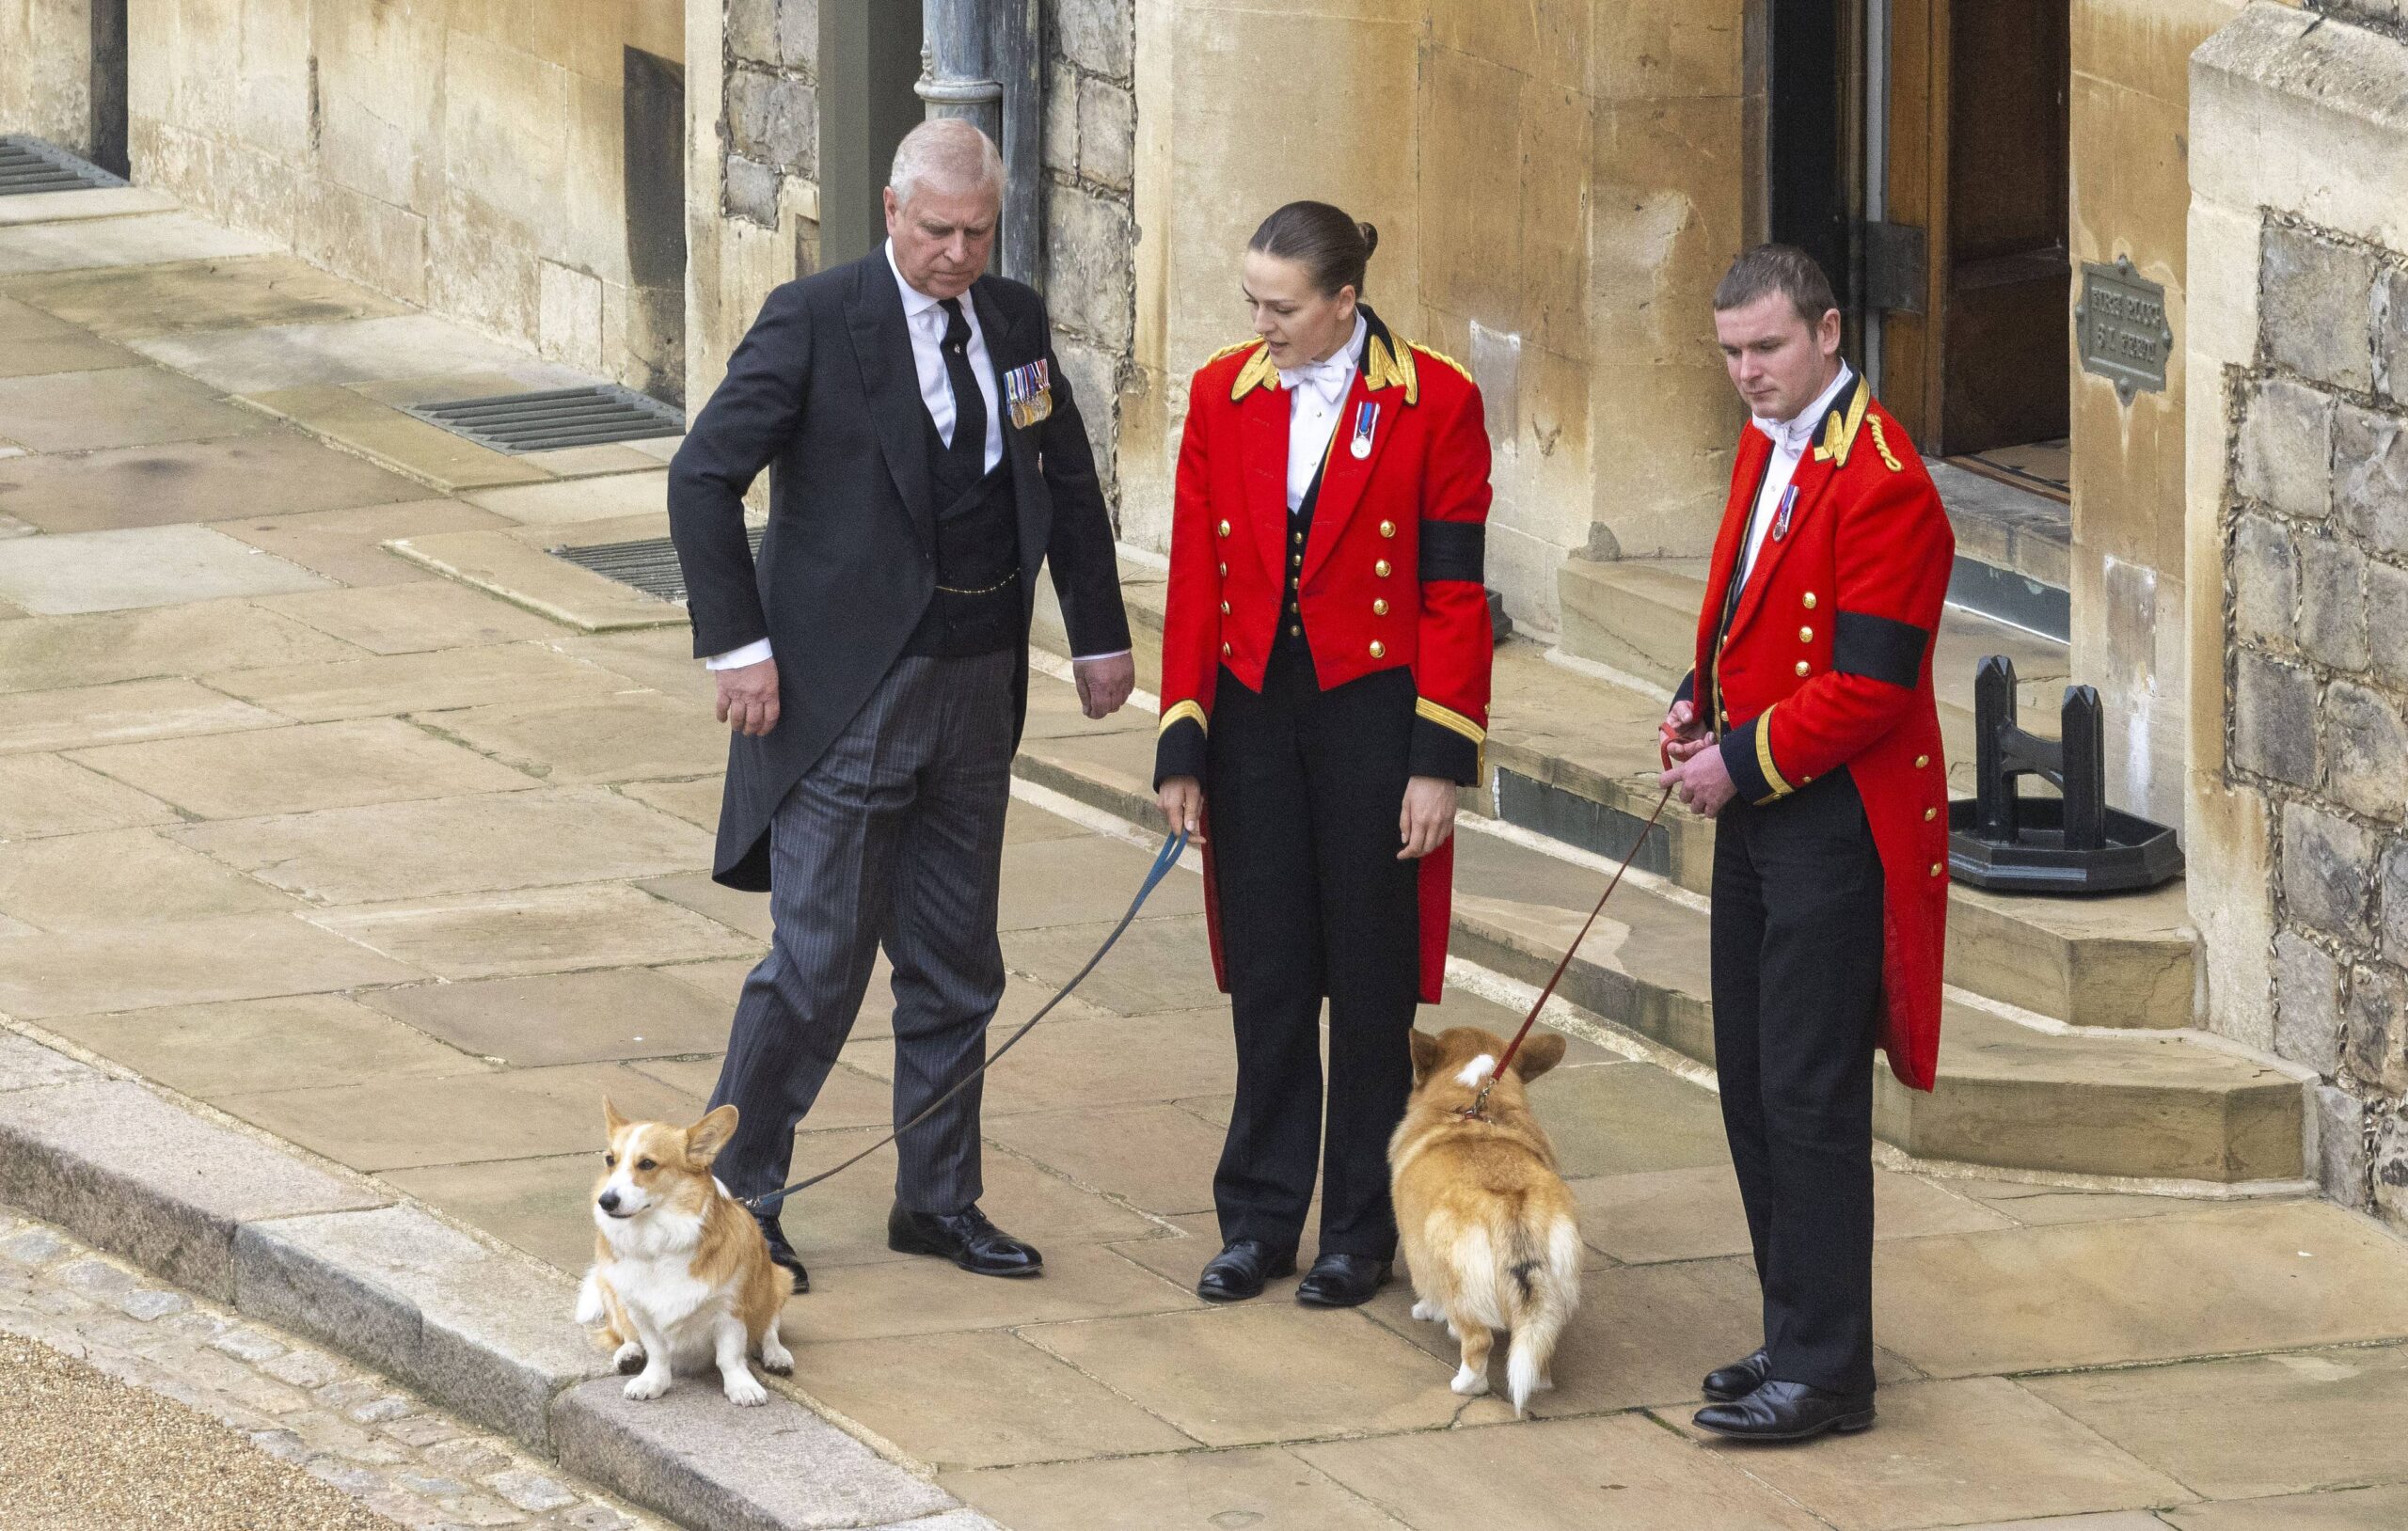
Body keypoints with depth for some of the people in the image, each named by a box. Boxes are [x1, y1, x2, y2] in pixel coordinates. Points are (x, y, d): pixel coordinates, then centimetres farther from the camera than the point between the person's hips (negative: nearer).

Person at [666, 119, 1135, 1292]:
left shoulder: (1015, 325, 7)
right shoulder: (815, 322, -11)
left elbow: (1068, 483, 19)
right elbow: (702, 477, -12)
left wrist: (1100, 637, 20)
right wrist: (738, 645, -16)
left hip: (977, 689, 6)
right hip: (849, 695, -6)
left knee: (956, 966, 12)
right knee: (819, 962, -5)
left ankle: (937, 1199, 23)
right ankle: (732, 1195, 7)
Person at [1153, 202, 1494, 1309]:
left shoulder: (1434, 405, -7)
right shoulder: (1223, 397, 3)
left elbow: (1455, 596, -6)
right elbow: (1196, 581, 5)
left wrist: (1438, 762, -10)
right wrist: (1182, 747, 2)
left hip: (1372, 717, -3)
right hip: (1253, 717, 3)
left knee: (1371, 985, 5)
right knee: (1265, 978, 7)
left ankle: (1361, 1232, 15)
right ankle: (1258, 1221, 16)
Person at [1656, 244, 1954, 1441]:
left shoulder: (1880, 482, -18)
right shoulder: (1766, 447, 11)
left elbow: (1867, 687, -21)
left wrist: (1743, 762, -16)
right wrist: (1699, 704, 7)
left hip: (1836, 821, -10)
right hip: (1755, 809, 10)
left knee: (1809, 1095, -6)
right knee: (1754, 1083, 14)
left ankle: (1823, 1374, -1)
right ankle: (1798, 1336, 23)